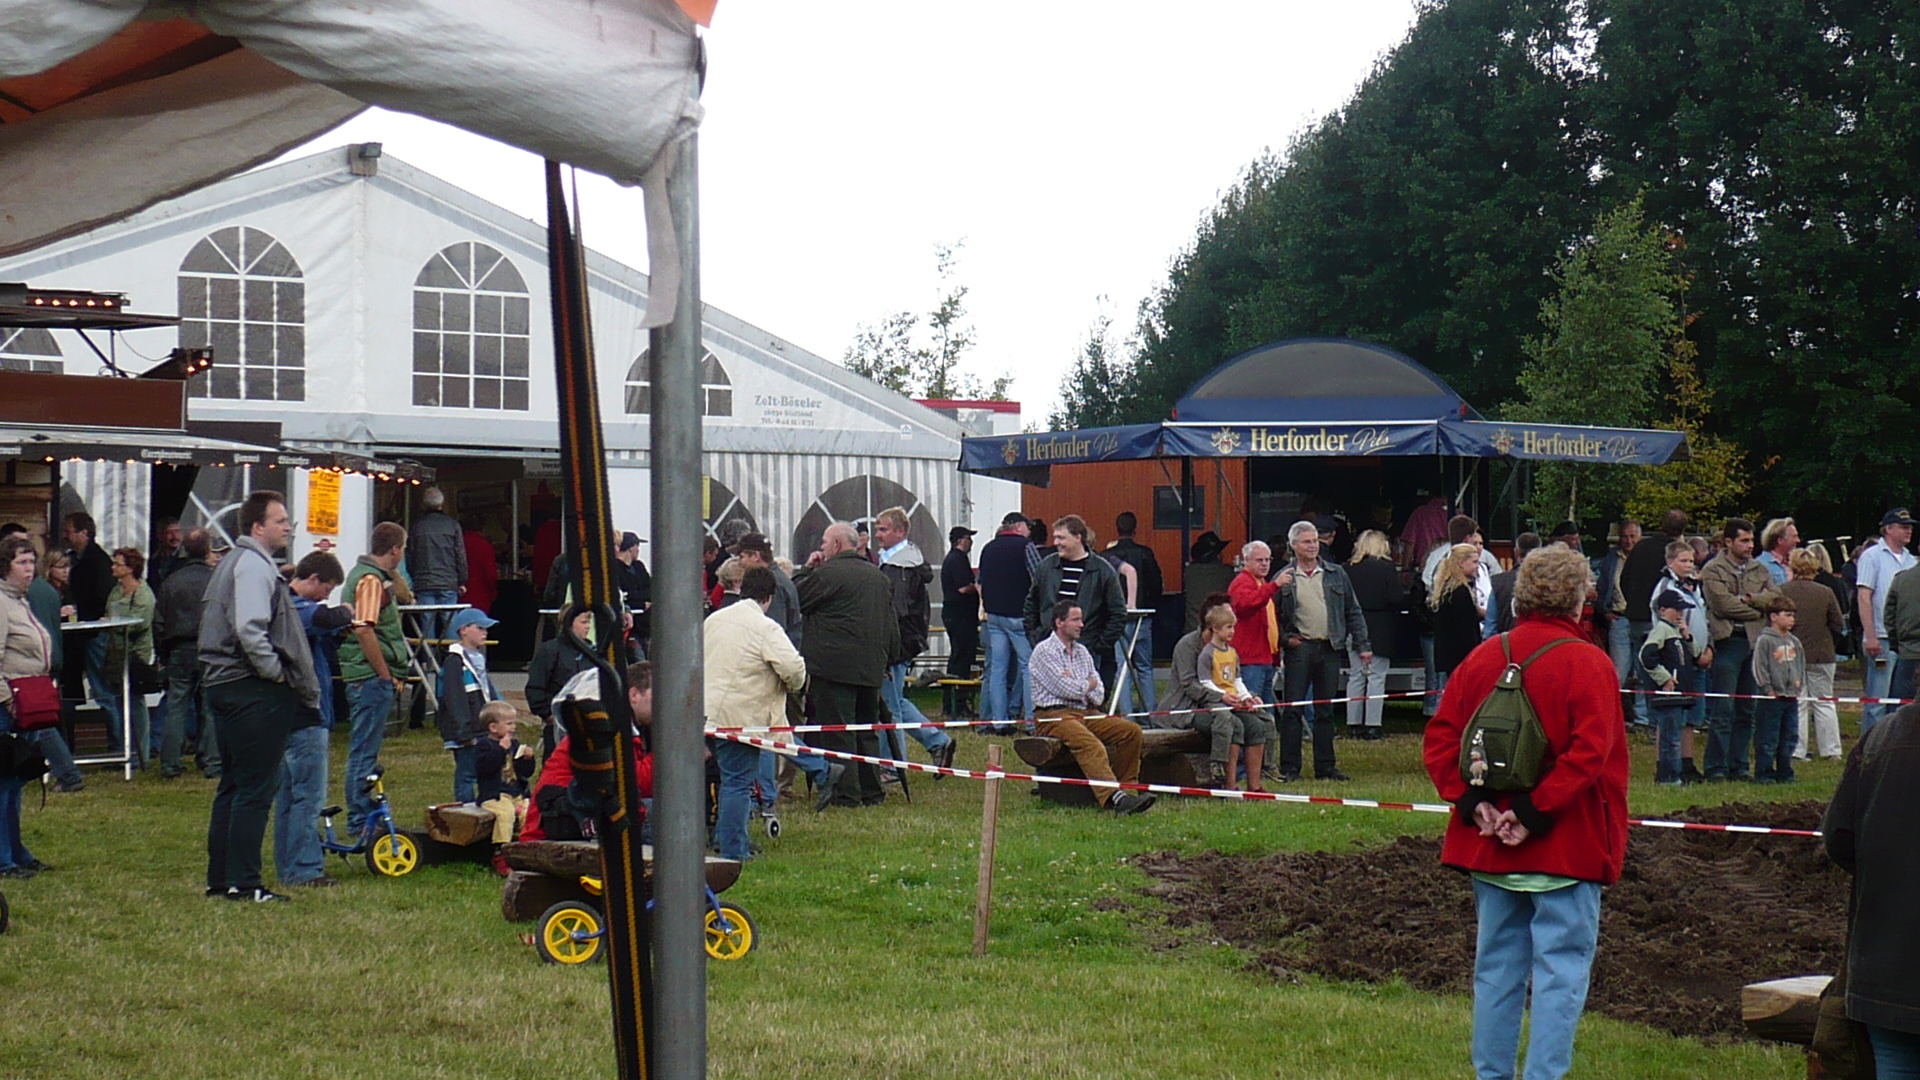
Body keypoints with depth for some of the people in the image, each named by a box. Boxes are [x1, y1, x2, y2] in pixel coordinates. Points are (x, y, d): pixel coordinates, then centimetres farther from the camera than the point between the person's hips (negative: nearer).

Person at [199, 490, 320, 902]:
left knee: (234, 785, 15)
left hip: (224, 683, 11)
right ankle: (243, 882, -6)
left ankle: (219, 877, 19)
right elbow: (249, 629, -26)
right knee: (256, 788, -7)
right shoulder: (253, 565, -14)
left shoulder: (235, 561, 19)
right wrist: (276, 672, -16)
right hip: (252, 690, -11)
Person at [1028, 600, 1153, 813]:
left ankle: (1127, 788, -10)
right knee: (1090, 744, -35)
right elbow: (1065, 689, -14)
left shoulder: (1082, 652, 20)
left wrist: (1078, 687, -7)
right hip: (1054, 715, -8)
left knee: (1131, 730, -11)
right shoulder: (1044, 651, -4)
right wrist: (1088, 684, 5)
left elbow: (1099, 695, 14)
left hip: (1085, 713, 8)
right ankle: (1113, 796, -51)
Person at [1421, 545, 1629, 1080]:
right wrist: (1536, 815, -18)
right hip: (1566, 846, -5)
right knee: (1561, 967, -1)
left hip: (1488, 842, 5)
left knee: (1497, 965, 14)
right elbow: (1589, 754, -20)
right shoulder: (1588, 664, -10)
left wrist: (1473, 803, -4)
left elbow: (1440, 739, 2)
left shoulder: (1482, 658, 6)